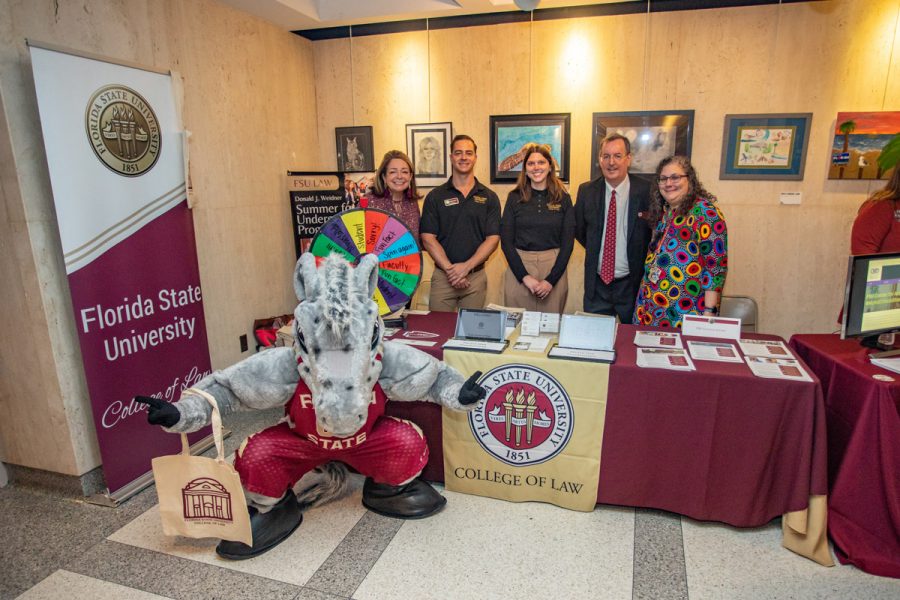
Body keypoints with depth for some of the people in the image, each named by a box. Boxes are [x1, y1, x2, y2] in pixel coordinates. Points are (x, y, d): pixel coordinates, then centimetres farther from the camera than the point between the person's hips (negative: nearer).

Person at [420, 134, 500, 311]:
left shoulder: (489, 197, 5)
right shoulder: (435, 196, 3)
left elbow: (493, 239, -2)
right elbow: (428, 238, -3)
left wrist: (466, 266, -13)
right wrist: (450, 269, -13)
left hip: (476, 277, 1)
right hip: (442, 276, 0)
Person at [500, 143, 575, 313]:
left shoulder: (563, 198, 3)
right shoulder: (514, 197, 3)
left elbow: (568, 242, 1)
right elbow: (506, 240, -1)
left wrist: (551, 279, -9)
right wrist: (525, 276, -10)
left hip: (554, 268, 0)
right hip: (519, 265, 0)